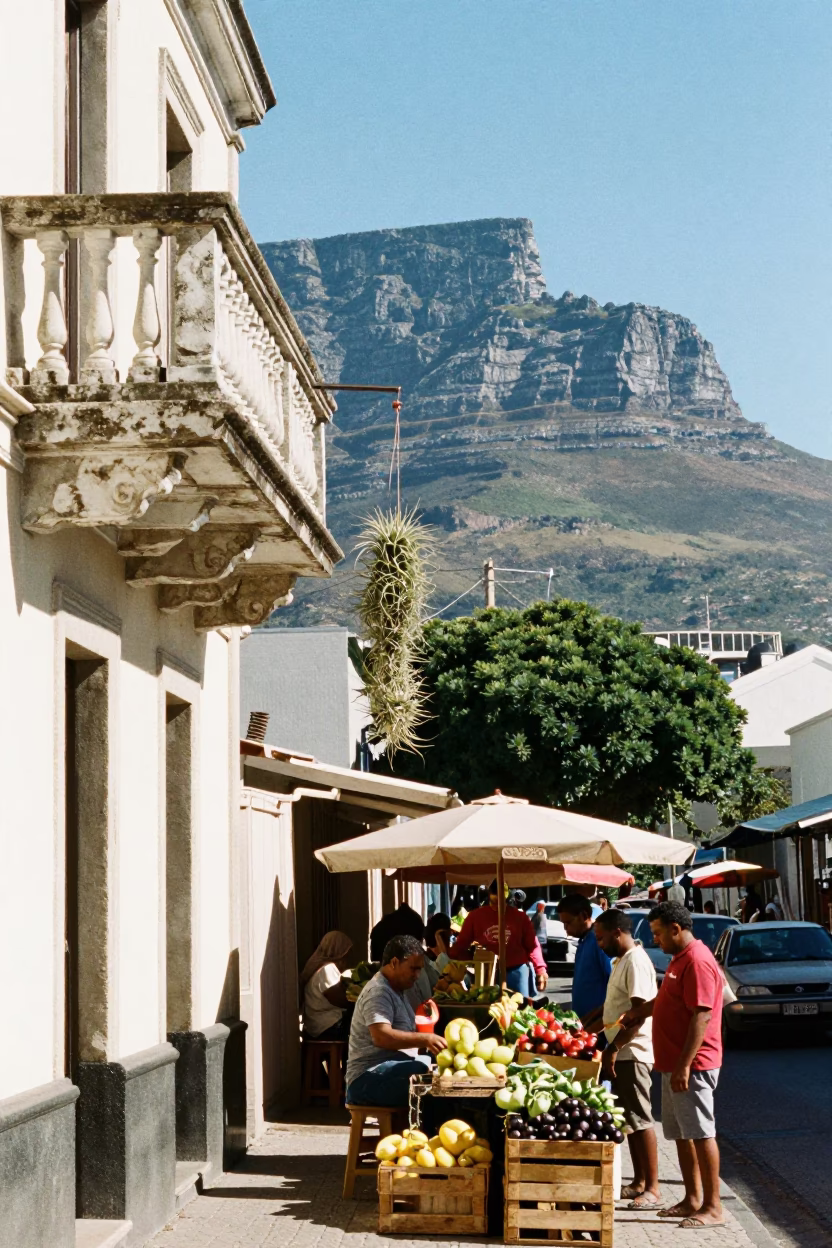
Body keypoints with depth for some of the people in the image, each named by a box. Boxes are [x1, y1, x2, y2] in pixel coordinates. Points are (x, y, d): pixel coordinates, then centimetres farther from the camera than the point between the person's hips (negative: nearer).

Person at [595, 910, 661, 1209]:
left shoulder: (636, 962, -16)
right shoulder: (621, 961, 15)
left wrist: (613, 1049, -22)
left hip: (632, 1053, -10)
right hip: (621, 1053, 10)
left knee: (640, 1120, -7)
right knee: (629, 1119, 13)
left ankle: (652, 1189, -4)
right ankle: (639, 1183, 20)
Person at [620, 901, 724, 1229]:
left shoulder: (698, 962, -18)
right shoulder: (679, 959, 15)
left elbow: (701, 1017, -23)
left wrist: (684, 1066, -25)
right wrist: (639, 1011, 33)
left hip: (692, 1066, -10)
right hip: (674, 1064, 10)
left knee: (701, 1134, -6)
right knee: (681, 1134, 13)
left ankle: (713, 1208, -2)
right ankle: (692, 1200, 21)